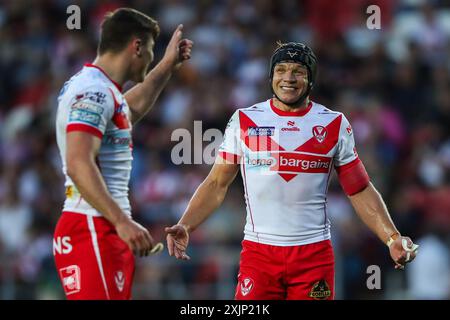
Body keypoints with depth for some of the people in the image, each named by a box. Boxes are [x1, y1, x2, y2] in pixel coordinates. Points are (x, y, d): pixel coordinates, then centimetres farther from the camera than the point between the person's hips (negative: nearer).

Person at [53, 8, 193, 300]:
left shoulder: (102, 89, 18)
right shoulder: (94, 92, -14)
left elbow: (130, 110, 43)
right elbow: (78, 166, -24)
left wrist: (167, 66, 45)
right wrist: (121, 221, -30)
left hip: (107, 229, 10)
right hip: (93, 229, -10)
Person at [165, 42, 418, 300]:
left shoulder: (334, 125, 6)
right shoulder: (244, 121, 6)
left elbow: (361, 191, 8)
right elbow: (216, 185, 7)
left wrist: (392, 238, -4)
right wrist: (185, 226, -7)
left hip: (314, 254, 0)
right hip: (258, 250, 0)